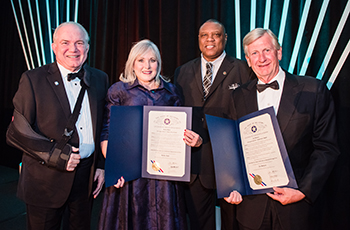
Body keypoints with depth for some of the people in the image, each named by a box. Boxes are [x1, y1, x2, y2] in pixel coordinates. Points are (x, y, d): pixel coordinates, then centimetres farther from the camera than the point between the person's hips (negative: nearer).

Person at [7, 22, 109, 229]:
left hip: (87, 176, 3)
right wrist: (57, 156, -18)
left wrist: (102, 165, 5)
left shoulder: (100, 79, 4)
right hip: (46, 179, -3)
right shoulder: (33, 79, -8)